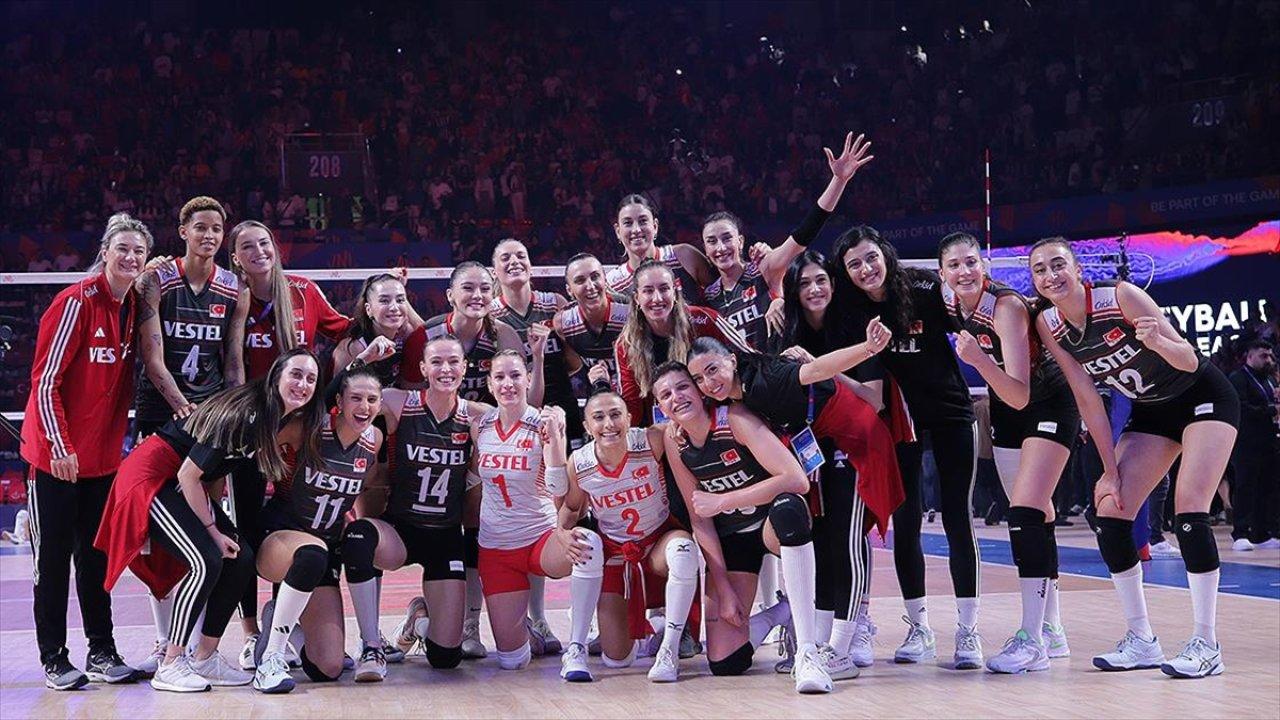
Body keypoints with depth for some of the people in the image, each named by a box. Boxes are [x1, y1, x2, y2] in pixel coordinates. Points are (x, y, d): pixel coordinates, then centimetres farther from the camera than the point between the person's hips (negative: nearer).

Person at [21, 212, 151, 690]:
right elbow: (44, 382, -15)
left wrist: (119, 437, 6)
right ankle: (54, 660, 9)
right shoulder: (76, 302, -15)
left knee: (96, 556, 12)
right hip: (54, 455, -6)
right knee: (53, 559, 1)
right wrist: (60, 447, -18)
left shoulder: (136, 306, 5)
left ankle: (102, 653, 18)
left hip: (103, 455, 6)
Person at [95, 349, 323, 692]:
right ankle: (169, 666, -12)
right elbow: (188, 475, -23)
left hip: (188, 486, 9)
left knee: (241, 559, -1)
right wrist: (213, 530, -16)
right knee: (207, 562, -21)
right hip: (152, 476, -9)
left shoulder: (280, 418, -2)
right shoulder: (243, 413, -27)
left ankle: (205, 658, 9)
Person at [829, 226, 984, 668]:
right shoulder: (847, 307, -11)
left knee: (957, 519, -3)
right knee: (905, 521, 2)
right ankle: (918, 629, 13)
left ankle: (968, 631, 2)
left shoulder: (926, 290, -18)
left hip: (949, 409, -2)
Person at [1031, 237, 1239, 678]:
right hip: (1151, 412, 6)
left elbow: (1190, 362, -23)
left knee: (1189, 509, -20)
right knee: (1109, 515, -5)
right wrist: (1111, 470, -6)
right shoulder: (1048, 326, -10)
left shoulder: (1121, 297, -26)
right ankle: (1141, 641, 5)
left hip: (1204, 398, -6)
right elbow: (1087, 399, -5)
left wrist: (1157, 341, -44)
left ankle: (1206, 646, -14)